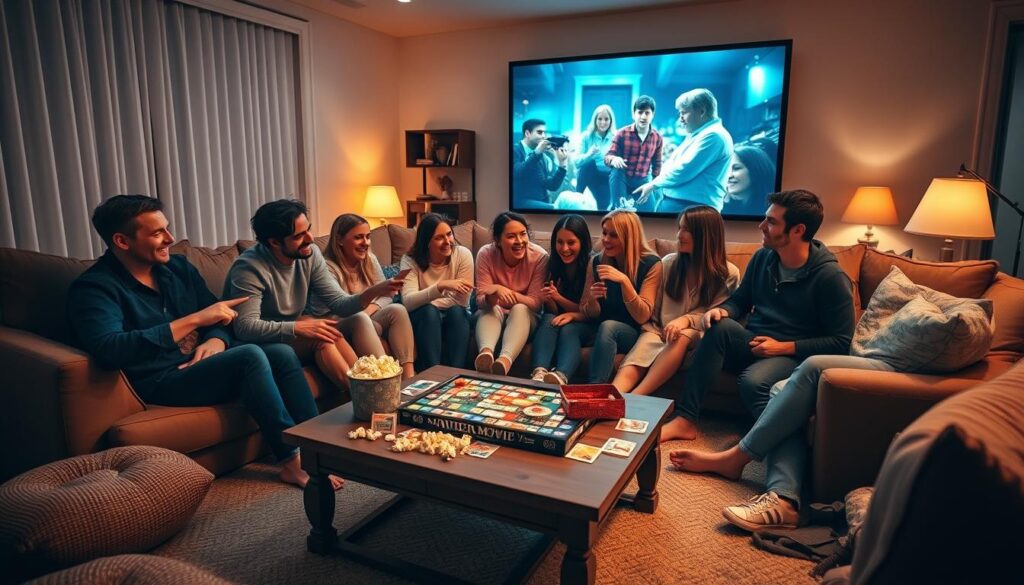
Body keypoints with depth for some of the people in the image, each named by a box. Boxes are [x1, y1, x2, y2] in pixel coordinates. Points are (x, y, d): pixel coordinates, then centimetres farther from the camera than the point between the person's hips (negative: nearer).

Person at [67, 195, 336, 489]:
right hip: (160, 381, -7)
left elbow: (219, 317, 14)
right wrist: (194, 320, -28)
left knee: (282, 353, -14)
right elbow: (108, 350, -29)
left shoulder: (177, 266, 11)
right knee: (250, 355, -28)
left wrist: (217, 340, -11)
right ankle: (292, 461, -23)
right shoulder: (93, 288, -10)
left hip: (202, 362, 7)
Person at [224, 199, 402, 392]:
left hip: (295, 336, 6)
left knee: (359, 319, -12)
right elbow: (244, 326, -30)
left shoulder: (310, 253, -6)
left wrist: (373, 292, -28)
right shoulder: (249, 267, -23)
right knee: (321, 335, -31)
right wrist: (298, 327, -39)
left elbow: (338, 303, -10)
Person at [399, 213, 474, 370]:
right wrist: (441, 286, -44)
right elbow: (408, 302, -30)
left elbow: (462, 302, -18)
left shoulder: (463, 254, -15)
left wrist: (425, 302, -20)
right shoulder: (410, 260, -15)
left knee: (456, 311, -32)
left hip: (457, 317, 1)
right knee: (429, 311, -33)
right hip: (424, 318, 0)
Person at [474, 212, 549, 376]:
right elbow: (480, 301, -17)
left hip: (524, 318, -1)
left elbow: (535, 304, -18)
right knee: (492, 308, -31)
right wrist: (494, 292, -41)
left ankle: (506, 359, -58)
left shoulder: (539, 256, -18)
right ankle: (486, 352, -58)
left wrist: (507, 293, -36)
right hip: (493, 315, 1)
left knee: (520, 309, -33)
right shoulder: (486, 254, -16)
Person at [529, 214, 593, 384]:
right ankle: (538, 373, -50)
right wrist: (548, 299, -22)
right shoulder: (553, 264, -2)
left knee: (568, 329, -33)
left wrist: (559, 299, -22)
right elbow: (552, 311, 3)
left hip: (585, 325, -3)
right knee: (549, 320, -29)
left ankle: (561, 377, -58)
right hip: (559, 319, 3)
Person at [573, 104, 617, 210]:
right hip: (587, 173, 1)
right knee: (589, 163, -32)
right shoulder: (587, 136, -6)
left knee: (604, 205, -24)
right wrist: (588, 155, -31)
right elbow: (576, 160, -12)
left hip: (606, 176, 0)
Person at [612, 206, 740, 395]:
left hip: (698, 334, -2)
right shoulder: (668, 263, 9)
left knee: (681, 336, -40)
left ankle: (634, 399, -47)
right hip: (660, 331, 2)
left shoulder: (728, 274, 2)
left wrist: (687, 319, -19)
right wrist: (651, 330, -3)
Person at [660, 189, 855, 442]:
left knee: (753, 381, -38)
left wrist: (783, 347, -17)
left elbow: (841, 342, -11)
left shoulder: (830, 276, -13)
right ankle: (685, 420, -30)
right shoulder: (763, 257, 3)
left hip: (795, 355, -5)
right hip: (753, 345, 6)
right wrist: (722, 311, -10)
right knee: (721, 326, -28)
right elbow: (740, 300, 14)